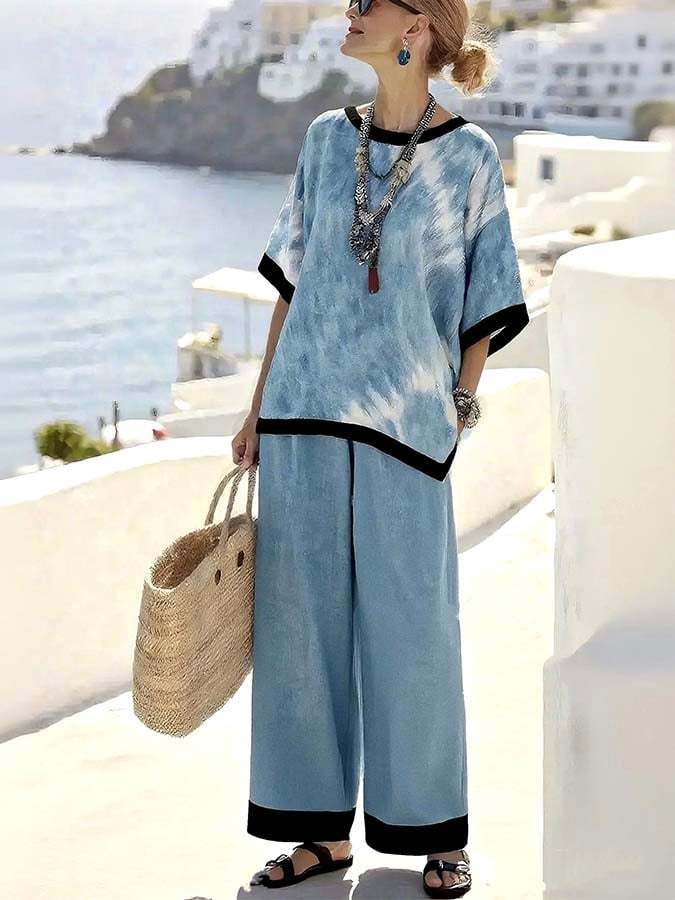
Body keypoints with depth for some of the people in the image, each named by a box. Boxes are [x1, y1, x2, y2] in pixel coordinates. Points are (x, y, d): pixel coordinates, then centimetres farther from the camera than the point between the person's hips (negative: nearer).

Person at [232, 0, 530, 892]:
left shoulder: (469, 157, -2)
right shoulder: (328, 138, 8)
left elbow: (485, 302, 2)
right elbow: (294, 280, 12)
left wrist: (460, 408, 1)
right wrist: (260, 407, 10)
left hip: (405, 423, -4)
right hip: (304, 413, 4)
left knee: (413, 633, 0)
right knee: (303, 623, 5)